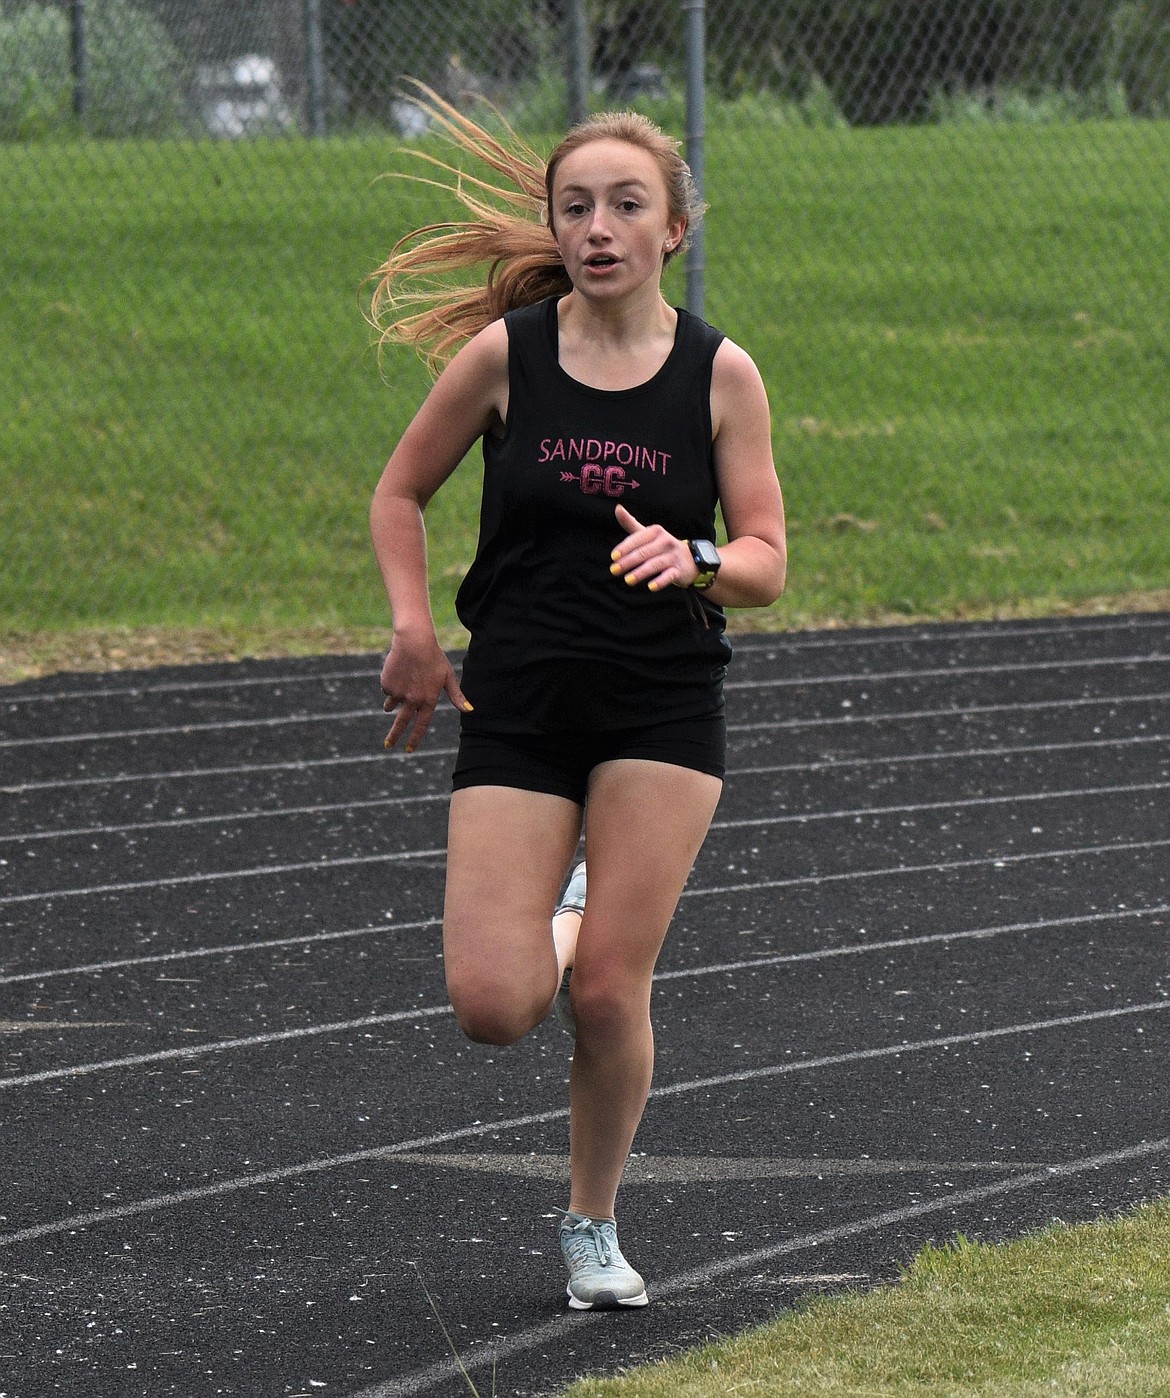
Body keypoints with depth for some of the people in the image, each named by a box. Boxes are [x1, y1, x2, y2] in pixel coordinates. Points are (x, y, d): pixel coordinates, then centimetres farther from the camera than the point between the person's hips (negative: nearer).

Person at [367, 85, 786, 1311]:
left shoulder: (720, 374, -2)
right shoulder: (502, 355, -3)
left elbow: (766, 562, 0)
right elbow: (400, 492, 11)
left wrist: (695, 561, -22)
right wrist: (414, 631, -3)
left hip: (663, 710, -1)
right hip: (516, 706, 1)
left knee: (608, 993, -8)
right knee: (492, 1008, -9)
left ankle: (593, 1225, 16)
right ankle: (566, 920, 28)